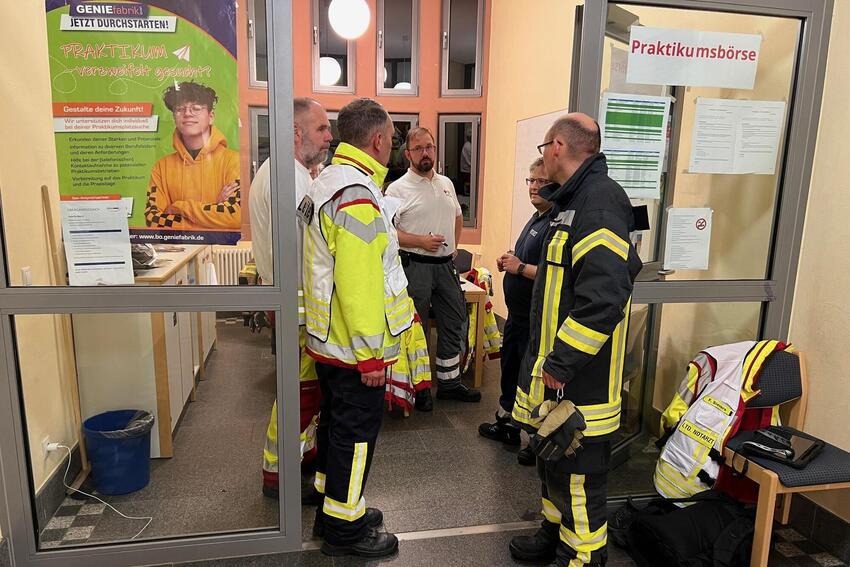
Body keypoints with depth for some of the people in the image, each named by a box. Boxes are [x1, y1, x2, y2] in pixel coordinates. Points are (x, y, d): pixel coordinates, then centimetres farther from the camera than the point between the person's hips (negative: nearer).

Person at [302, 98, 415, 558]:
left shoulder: (327, 182, 11)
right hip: (355, 348, -10)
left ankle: (334, 507, 38)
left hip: (328, 339, 10)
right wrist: (371, 355, -21)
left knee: (336, 424, 21)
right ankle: (344, 529, 21)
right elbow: (358, 284, -27)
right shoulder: (357, 194, -23)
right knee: (356, 433, 5)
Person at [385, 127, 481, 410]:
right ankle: (419, 387, 19)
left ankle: (450, 382, 28)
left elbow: (458, 216, 26)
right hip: (415, 266, -6)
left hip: (446, 265, 6)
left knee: (454, 324, 13)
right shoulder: (398, 189, -8)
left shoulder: (446, 183, 11)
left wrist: (454, 245, 14)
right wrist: (421, 241, -20)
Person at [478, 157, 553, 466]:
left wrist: (520, 268, -20)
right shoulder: (536, 218, 13)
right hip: (518, 313, 11)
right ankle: (507, 423, 40)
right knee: (510, 368, 22)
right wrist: (509, 262, 6)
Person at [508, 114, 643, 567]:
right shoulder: (574, 200, 14)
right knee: (552, 464, 23)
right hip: (553, 366, 10)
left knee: (577, 474, 4)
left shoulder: (600, 200, -19)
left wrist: (559, 364, -25)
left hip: (579, 380, -10)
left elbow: (604, 296, -29)